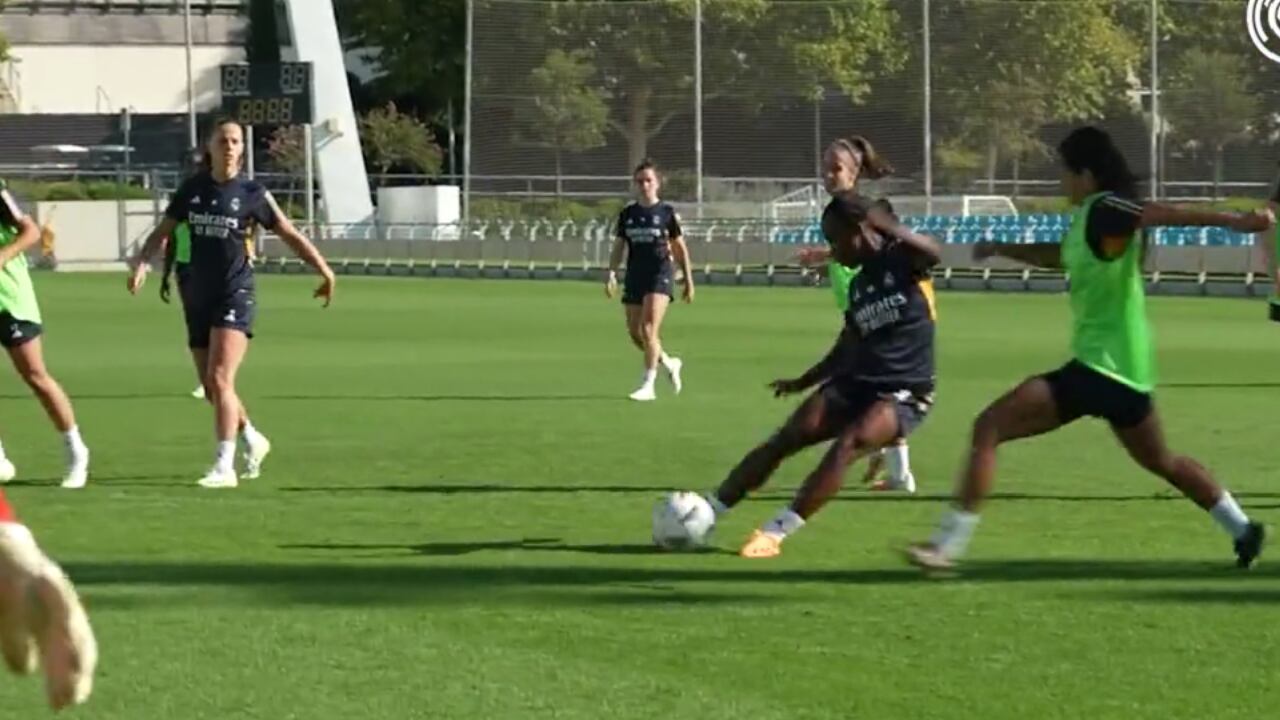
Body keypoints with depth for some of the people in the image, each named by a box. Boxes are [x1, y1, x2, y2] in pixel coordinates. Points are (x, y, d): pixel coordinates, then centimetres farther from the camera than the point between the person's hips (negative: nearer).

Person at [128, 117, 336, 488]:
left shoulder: (251, 193, -3)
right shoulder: (192, 189, 6)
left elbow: (290, 234, 2)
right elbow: (163, 230, 12)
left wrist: (324, 270, -4)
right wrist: (141, 261, -5)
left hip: (234, 294, -5)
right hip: (198, 296, 5)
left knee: (220, 378, -18)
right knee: (212, 387, 11)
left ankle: (224, 466, -18)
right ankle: (252, 440, 36)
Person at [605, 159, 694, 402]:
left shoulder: (667, 212, -1)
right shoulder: (627, 214, 9)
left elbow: (680, 248, 4)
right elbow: (618, 247, 10)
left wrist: (689, 281, 4)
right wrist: (611, 273, -4)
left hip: (660, 275, -5)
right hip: (634, 277, 5)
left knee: (649, 329, -17)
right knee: (635, 334, 8)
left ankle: (648, 385, -14)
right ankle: (669, 363, 33)